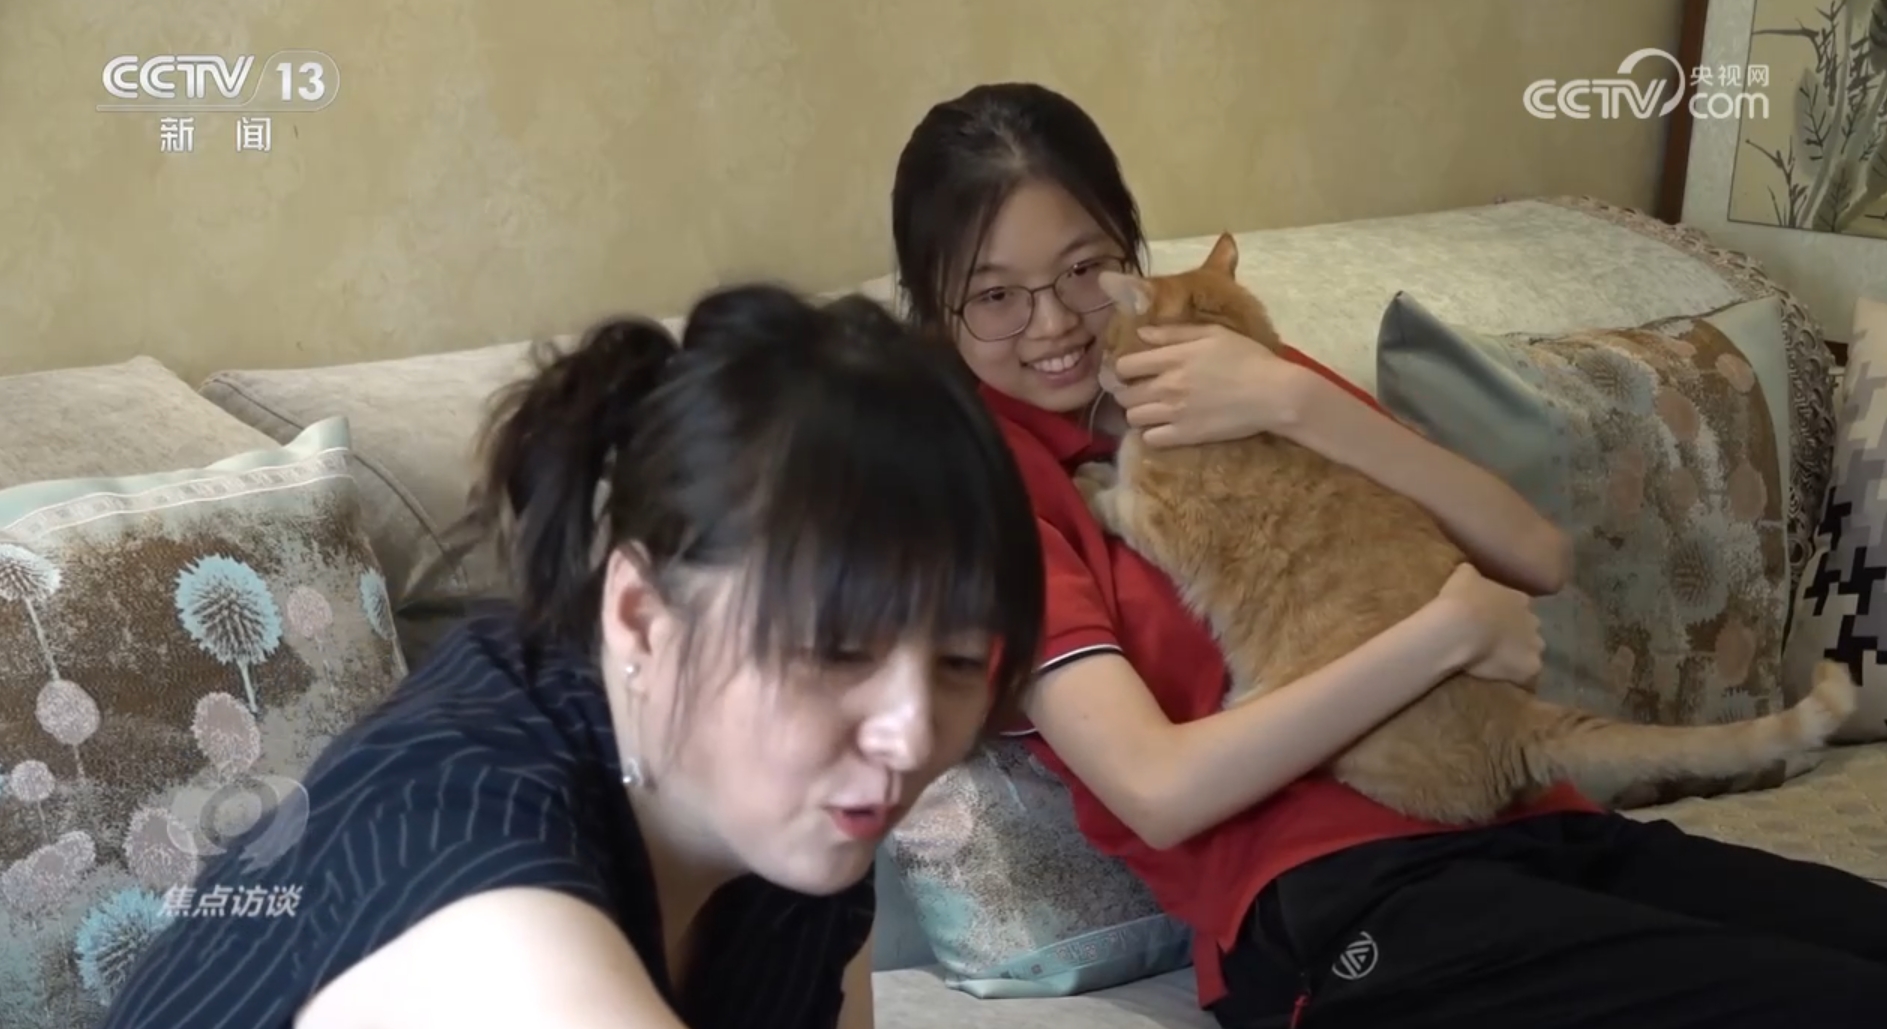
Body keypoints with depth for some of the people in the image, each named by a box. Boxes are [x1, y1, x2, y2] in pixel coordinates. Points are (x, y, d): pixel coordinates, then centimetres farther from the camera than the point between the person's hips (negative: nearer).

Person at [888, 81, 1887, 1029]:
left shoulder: (1243, 370, 18)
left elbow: (1536, 557, 7)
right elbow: (1159, 790, -12)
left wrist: (1298, 404, -4)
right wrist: (1452, 628, -10)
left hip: (1527, 819, 6)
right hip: (1333, 895, -6)